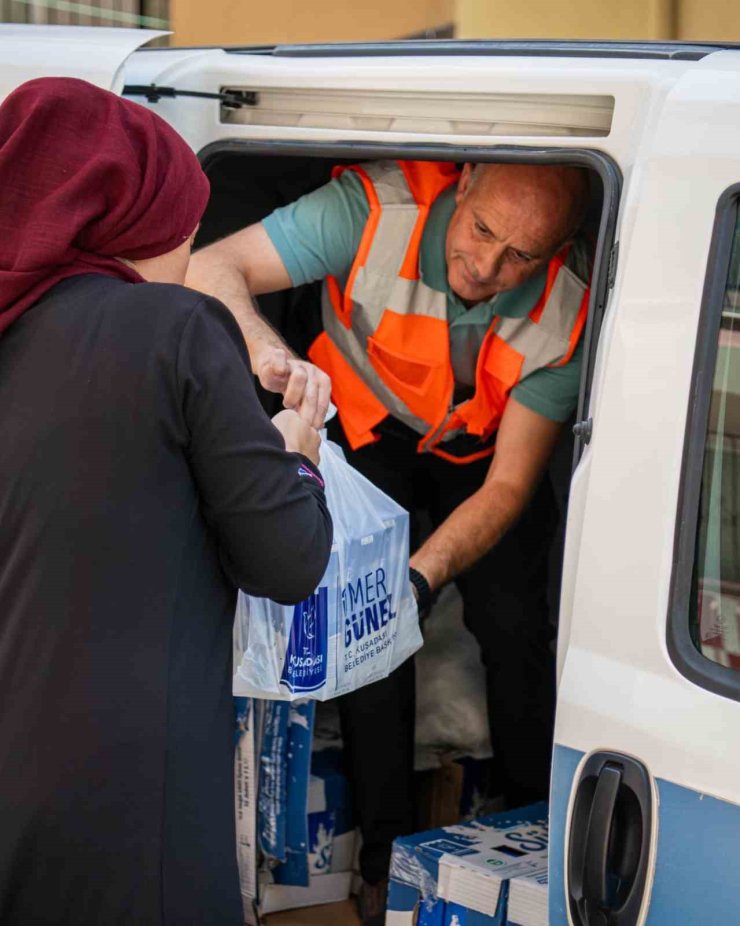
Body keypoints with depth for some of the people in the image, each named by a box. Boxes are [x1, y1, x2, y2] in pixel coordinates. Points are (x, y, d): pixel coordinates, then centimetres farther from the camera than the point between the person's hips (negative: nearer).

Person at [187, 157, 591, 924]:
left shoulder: (567, 308, -30)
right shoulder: (378, 208, -36)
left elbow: (509, 484, -25)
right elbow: (209, 271, -37)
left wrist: (420, 576, -40)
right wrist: (270, 353, -58)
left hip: (487, 446, 1)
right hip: (370, 426, -1)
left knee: (513, 623, -11)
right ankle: (386, 854, 5)